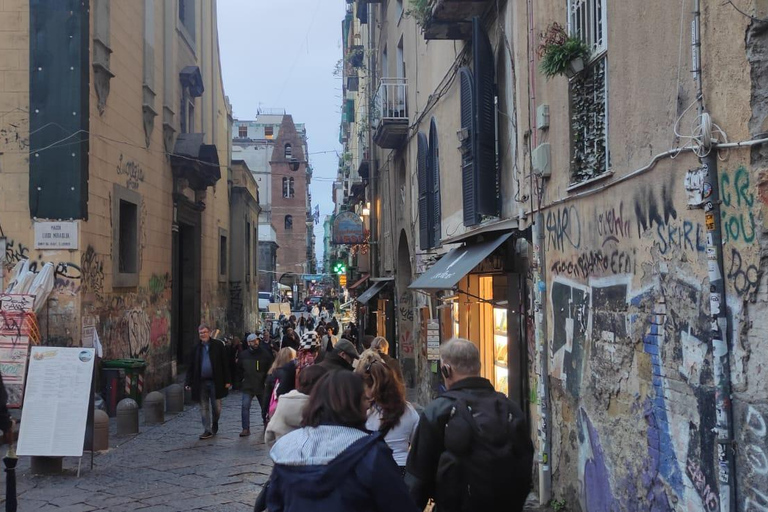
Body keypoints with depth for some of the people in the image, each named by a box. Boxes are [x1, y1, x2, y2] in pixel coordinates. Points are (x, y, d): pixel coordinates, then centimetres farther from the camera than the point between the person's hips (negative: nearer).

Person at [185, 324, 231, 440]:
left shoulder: (218, 346, 0)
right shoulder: (197, 348, 6)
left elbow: (224, 364, -1)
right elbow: (192, 367, 7)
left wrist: (227, 381, -5)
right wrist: (188, 382, -1)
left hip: (215, 381, -2)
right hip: (201, 382, 2)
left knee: (217, 406, 5)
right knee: (204, 407, 4)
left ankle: (215, 423, 32)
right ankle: (207, 430, 10)